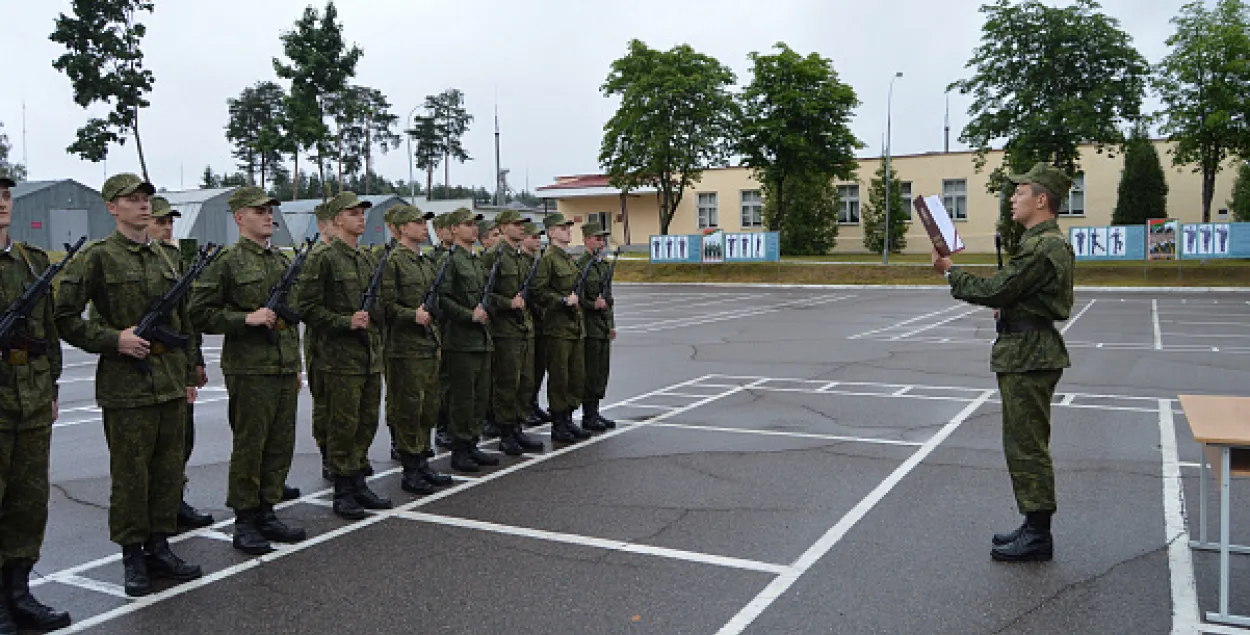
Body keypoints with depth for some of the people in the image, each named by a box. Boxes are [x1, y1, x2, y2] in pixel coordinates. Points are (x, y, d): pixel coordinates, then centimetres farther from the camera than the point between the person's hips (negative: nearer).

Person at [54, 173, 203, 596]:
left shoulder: (169, 257, 12)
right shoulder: (96, 257, -6)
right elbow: (64, 318, -7)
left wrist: (190, 374, 15)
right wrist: (114, 339, -16)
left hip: (171, 382, 6)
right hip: (126, 385, -6)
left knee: (169, 467, 11)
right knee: (130, 473, 3)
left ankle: (159, 547, 24)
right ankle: (133, 557, 15)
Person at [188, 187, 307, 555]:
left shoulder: (283, 261, 15)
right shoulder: (228, 263, -7)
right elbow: (199, 314, -10)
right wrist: (247, 319, -19)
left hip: (285, 370, 7)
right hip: (249, 371, -7)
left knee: (281, 446, 11)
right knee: (249, 448, 1)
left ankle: (266, 514, 24)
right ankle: (244, 523, 12)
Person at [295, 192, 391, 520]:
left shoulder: (367, 258, 15)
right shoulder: (323, 258, -8)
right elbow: (307, 307, -13)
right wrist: (346, 322, -18)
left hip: (371, 357, 7)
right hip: (341, 358, -7)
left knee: (367, 423, 12)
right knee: (343, 426, -1)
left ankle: (359, 484, 23)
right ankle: (343, 493, 9)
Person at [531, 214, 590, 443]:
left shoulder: (570, 258, 17)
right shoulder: (548, 258, -10)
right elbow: (539, 292, -17)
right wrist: (564, 301, -18)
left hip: (576, 325, 9)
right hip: (557, 327, -9)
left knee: (577, 376, 11)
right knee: (559, 377, -2)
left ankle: (568, 419, 21)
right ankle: (557, 425, 7)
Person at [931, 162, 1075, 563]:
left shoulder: (1042, 247, -20)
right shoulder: (1050, 242, 15)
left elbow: (994, 291, -20)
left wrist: (951, 273, -9)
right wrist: (1004, 303, 13)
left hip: (1028, 357, -11)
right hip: (1031, 353, 11)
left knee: (1027, 447, -4)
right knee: (1026, 445, 17)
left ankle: (1037, 536, 5)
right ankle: (1035, 527, 26)